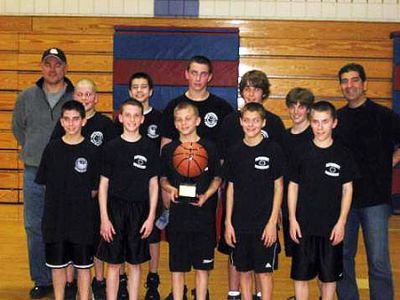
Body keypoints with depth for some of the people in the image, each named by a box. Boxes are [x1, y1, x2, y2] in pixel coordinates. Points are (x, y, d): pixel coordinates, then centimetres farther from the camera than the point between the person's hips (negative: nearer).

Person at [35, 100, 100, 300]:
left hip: (82, 220, -2)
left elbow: (95, 189, -1)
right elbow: (45, 182, 6)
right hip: (55, 218, 2)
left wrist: (80, 201, 0)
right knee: (57, 265, 13)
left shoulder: (91, 151, -6)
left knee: (83, 266, 8)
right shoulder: (52, 148, 0)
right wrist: (61, 201, 1)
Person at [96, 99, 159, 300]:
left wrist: (151, 216, -1)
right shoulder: (111, 147, -1)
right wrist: (104, 218, -5)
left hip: (140, 211, 1)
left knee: (135, 263, 9)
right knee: (113, 263, 4)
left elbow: (153, 184, 5)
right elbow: (103, 184, 1)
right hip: (115, 210, -1)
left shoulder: (149, 148, 1)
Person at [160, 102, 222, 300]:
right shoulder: (169, 149, 3)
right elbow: (163, 179, 11)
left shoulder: (209, 148, -1)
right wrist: (170, 189, -10)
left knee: (202, 266, 8)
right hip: (178, 214, 1)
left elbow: (217, 178, 6)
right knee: (177, 266, 7)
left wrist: (206, 195, -11)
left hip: (203, 213, -1)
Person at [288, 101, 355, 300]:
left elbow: (347, 190, 1)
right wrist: (292, 219, -2)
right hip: (303, 225, 0)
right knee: (300, 274, 5)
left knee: (329, 276, 9)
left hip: (332, 227, 0)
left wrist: (341, 222, -5)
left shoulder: (343, 155, -1)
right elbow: (293, 187, 4)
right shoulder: (301, 153, -1)